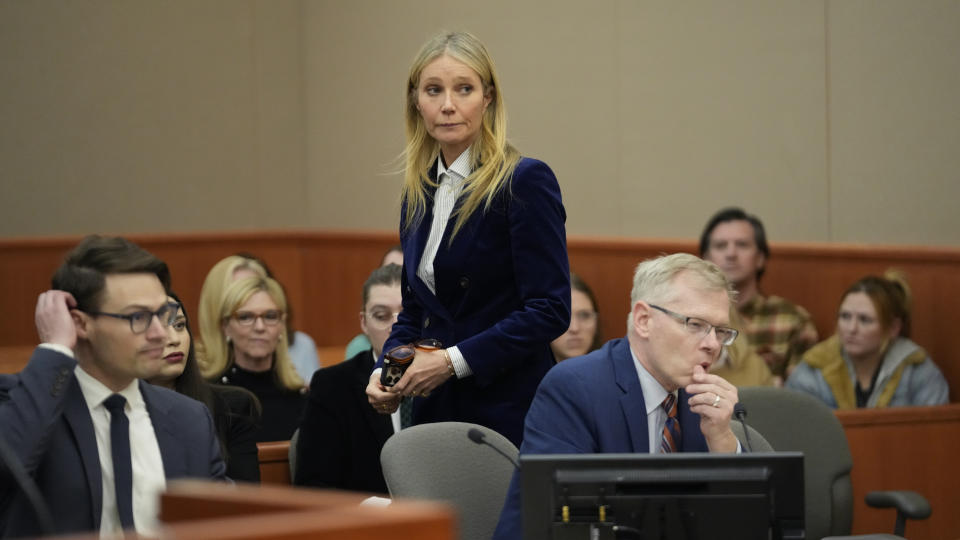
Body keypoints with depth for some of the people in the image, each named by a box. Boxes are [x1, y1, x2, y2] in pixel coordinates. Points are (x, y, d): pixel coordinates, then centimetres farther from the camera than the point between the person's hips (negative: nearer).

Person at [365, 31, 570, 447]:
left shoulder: (524, 182, -9)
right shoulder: (419, 191, 12)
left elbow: (549, 311, -15)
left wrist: (453, 360, -18)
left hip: (507, 412, -6)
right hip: (435, 409, 6)